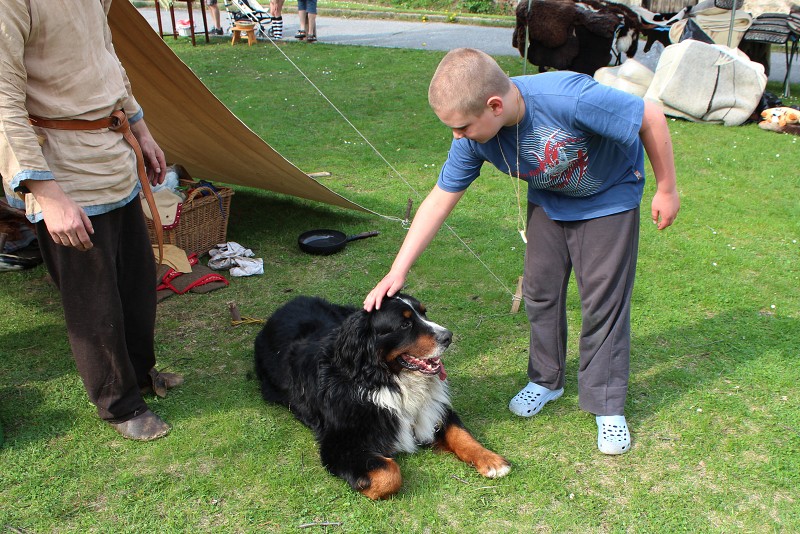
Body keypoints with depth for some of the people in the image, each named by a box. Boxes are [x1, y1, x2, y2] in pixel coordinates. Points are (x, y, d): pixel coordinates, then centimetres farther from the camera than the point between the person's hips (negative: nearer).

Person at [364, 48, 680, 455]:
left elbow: (651, 118, -28)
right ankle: (546, 379, 30)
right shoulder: (474, 136, -24)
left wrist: (666, 190, -16)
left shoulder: (567, 99, -41)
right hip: (549, 200, 5)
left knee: (604, 300, -3)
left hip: (609, 199, -4)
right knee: (539, 290, 7)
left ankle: (608, 406, 12)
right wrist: (397, 271, -18)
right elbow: (440, 199, -15)